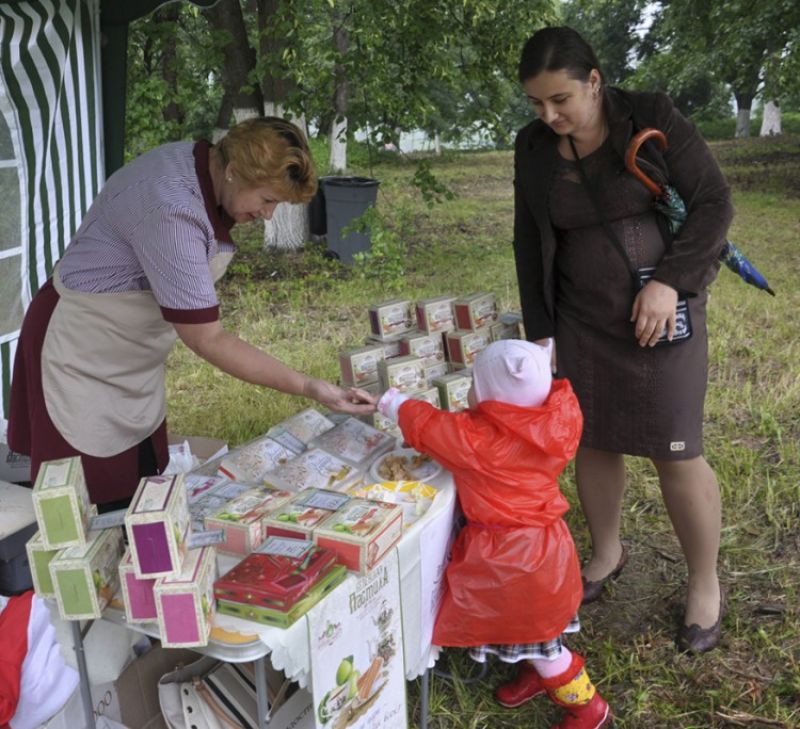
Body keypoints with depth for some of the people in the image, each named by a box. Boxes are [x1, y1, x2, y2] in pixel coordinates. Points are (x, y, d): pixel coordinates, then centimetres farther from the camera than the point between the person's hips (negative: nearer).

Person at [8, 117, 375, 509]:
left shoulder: (205, 168, -4)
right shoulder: (173, 210, -32)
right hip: (82, 356, -8)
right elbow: (206, 339, -31)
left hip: (134, 362, 9)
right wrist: (307, 387, -31)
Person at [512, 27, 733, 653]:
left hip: (662, 313, -3)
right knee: (591, 440, 10)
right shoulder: (534, 149, 2)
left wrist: (671, 281, -19)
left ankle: (706, 585, 19)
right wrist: (539, 330, 7)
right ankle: (608, 551, 35)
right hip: (582, 319, 4)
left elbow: (714, 203, -7)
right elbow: (531, 244, 8)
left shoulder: (653, 120, -8)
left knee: (676, 452, -2)